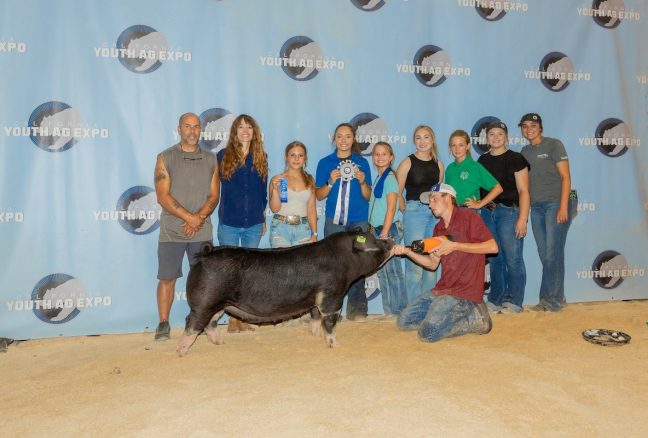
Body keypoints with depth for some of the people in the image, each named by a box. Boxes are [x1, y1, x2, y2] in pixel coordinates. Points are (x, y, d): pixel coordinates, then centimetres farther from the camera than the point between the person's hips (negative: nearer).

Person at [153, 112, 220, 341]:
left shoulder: (210, 159, 9)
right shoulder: (165, 158, 1)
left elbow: (214, 195, 4)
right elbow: (163, 196, -8)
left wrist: (199, 218, -13)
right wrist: (189, 217, -15)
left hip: (202, 231, 2)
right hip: (171, 232, -2)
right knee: (167, 278, 2)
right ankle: (163, 324, 13)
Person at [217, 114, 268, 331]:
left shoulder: (261, 157, 6)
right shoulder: (223, 156, -2)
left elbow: (263, 190, 12)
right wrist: (220, 216, -4)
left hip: (254, 224, 2)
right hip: (229, 224, -2)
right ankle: (232, 318, 14)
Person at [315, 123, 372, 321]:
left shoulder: (362, 162, 9)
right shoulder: (325, 163, 7)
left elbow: (367, 196, 10)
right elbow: (319, 195, 7)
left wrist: (362, 182, -10)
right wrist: (331, 182, -11)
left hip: (358, 220, 1)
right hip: (334, 220, 0)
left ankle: (357, 309, 5)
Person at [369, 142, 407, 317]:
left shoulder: (390, 178, -10)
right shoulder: (379, 178, 15)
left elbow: (391, 208, -15)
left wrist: (385, 233, -18)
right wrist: (376, 230, 14)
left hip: (389, 229, -9)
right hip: (380, 229, 9)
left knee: (391, 270, -4)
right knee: (382, 271, 12)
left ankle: (398, 310, 4)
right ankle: (389, 310, 21)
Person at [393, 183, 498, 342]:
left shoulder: (467, 216, -7)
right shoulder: (439, 228, 17)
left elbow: (492, 247, -16)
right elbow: (432, 263, 16)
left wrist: (454, 246, -16)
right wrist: (407, 251, 1)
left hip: (465, 291, -9)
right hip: (442, 290, 9)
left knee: (428, 333, -23)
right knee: (404, 321, 2)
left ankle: (475, 318, -3)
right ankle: (462, 314, 6)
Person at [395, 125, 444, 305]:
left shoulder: (438, 164, 12)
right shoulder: (408, 162, -2)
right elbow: (397, 192, -3)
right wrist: (407, 211, -5)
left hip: (435, 213, 5)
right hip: (415, 211, -4)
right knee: (415, 261, -5)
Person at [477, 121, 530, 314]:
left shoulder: (515, 159, -2)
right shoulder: (483, 160, 14)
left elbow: (523, 191, -6)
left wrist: (522, 219, -13)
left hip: (509, 211, -5)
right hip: (487, 213, 5)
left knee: (512, 258, -5)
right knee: (494, 259, 10)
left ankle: (514, 301, 5)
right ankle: (496, 300, 19)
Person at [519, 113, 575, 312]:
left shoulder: (554, 145, -2)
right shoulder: (525, 151, 14)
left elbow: (565, 176, -7)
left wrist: (563, 207, -14)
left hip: (555, 204, -5)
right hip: (536, 207, 6)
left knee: (553, 254, -6)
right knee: (544, 255, 5)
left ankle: (552, 298, 5)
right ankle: (555, 298, 14)